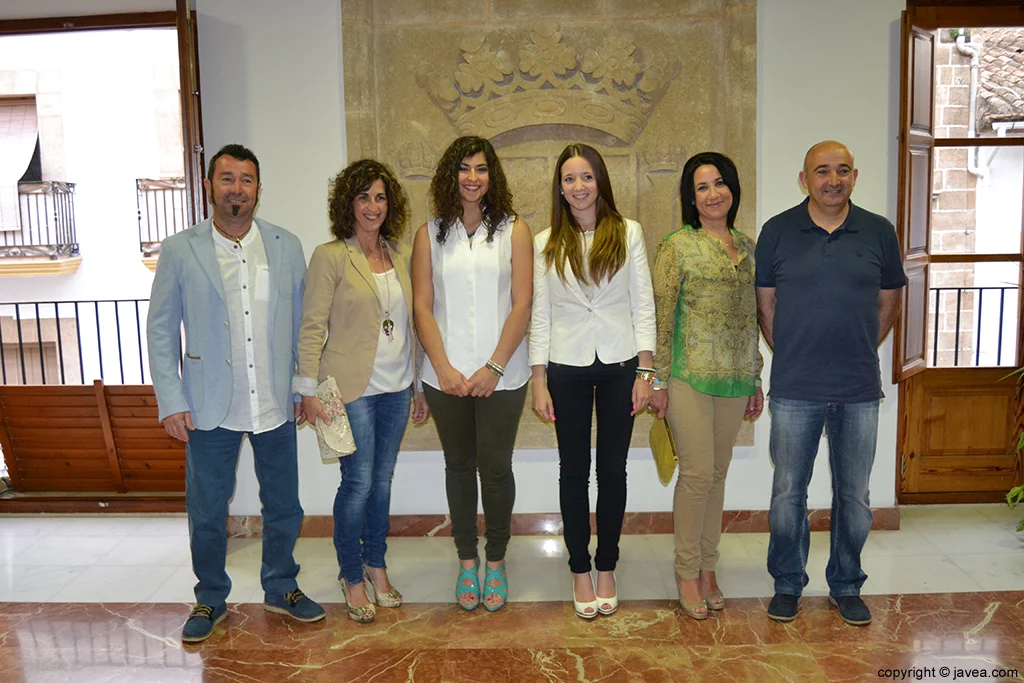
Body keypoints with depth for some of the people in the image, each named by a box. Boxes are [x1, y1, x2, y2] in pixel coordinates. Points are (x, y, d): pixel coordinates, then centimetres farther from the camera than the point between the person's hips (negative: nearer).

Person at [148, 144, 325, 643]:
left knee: (283, 506, 14)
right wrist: (170, 402, -6)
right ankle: (210, 598, 33)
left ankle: (281, 588, 35)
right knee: (206, 512, 11)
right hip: (211, 409, -1)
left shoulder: (287, 246, 3)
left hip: (276, 405, 2)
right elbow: (160, 329, 0)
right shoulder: (179, 250, -2)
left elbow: (302, 322, 7)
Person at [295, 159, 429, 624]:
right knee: (358, 482, 0)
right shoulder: (329, 257, -7)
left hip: (396, 388, 5)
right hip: (352, 389, -5)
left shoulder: (401, 255, 9)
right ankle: (352, 577, 19)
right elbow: (311, 327, -8)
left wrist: (419, 385, 13)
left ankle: (376, 565, 31)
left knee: (383, 480, 14)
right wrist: (309, 389, -12)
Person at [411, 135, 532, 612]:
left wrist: (494, 367, -11)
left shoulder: (513, 231, 2)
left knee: (495, 466, 3)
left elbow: (521, 306, -3)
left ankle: (496, 561, 23)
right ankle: (467, 561, 27)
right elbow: (422, 308, 2)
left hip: (501, 374, -1)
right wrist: (444, 368, -8)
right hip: (446, 374, 2)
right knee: (459, 465, 11)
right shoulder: (430, 235, 6)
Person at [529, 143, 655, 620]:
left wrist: (645, 370, -5)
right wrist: (539, 380, -1)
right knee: (573, 469, 7)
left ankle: (606, 568, 23)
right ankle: (580, 570, 21)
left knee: (613, 468, 7)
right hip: (567, 367, 1)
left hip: (619, 364, 0)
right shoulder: (546, 244, 4)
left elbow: (643, 304, 1)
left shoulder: (628, 233, 2)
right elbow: (540, 313, 4)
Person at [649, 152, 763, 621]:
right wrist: (658, 381, -10)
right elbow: (661, 317, -7)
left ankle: (708, 567, 24)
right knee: (698, 472, -3)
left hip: (734, 379, 5)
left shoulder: (747, 247, 12)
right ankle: (687, 572, 13)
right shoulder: (677, 246, -4)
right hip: (690, 376, -5)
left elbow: (751, 318, 16)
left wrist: (755, 380, 15)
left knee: (718, 472, 11)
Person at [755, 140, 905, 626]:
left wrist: (859, 352, 6)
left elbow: (888, 303, 12)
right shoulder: (777, 232, 0)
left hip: (859, 390, 2)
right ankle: (787, 585, 25)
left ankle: (846, 586, 30)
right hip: (795, 389, -1)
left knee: (854, 495, 12)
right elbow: (764, 304, 6)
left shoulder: (879, 232, 3)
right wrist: (792, 357, 4)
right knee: (788, 493, 7)